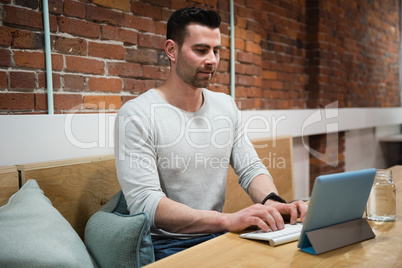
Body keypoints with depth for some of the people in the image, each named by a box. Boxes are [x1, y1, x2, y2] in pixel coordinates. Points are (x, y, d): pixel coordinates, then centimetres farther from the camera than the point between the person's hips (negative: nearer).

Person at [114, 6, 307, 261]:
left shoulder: (226, 106, 7)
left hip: (219, 236, 6)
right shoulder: (136, 115, -13)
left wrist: (273, 202, -16)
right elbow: (144, 203, -21)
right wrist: (227, 219, -32)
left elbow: (251, 168, 7)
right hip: (168, 246, -5)